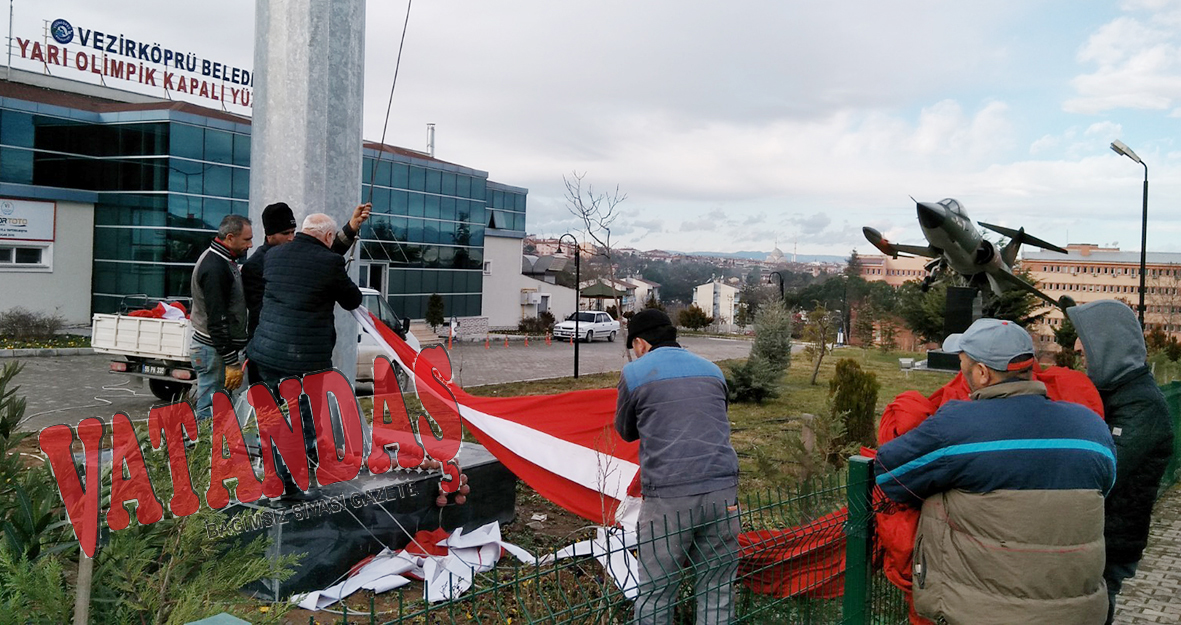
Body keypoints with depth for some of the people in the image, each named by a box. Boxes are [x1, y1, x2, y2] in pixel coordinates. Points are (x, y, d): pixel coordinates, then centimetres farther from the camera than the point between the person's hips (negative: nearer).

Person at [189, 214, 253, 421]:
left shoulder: (223, 261, 14)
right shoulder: (214, 268, -18)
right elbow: (217, 320, -22)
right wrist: (232, 362, -21)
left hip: (223, 347, 10)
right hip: (213, 350, -10)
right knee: (210, 411, -5)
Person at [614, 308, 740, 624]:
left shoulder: (634, 374, 3)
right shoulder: (712, 370, 15)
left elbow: (626, 431, 16)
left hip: (668, 496, -4)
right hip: (721, 491, 4)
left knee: (655, 593, 5)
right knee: (717, 591, 10)